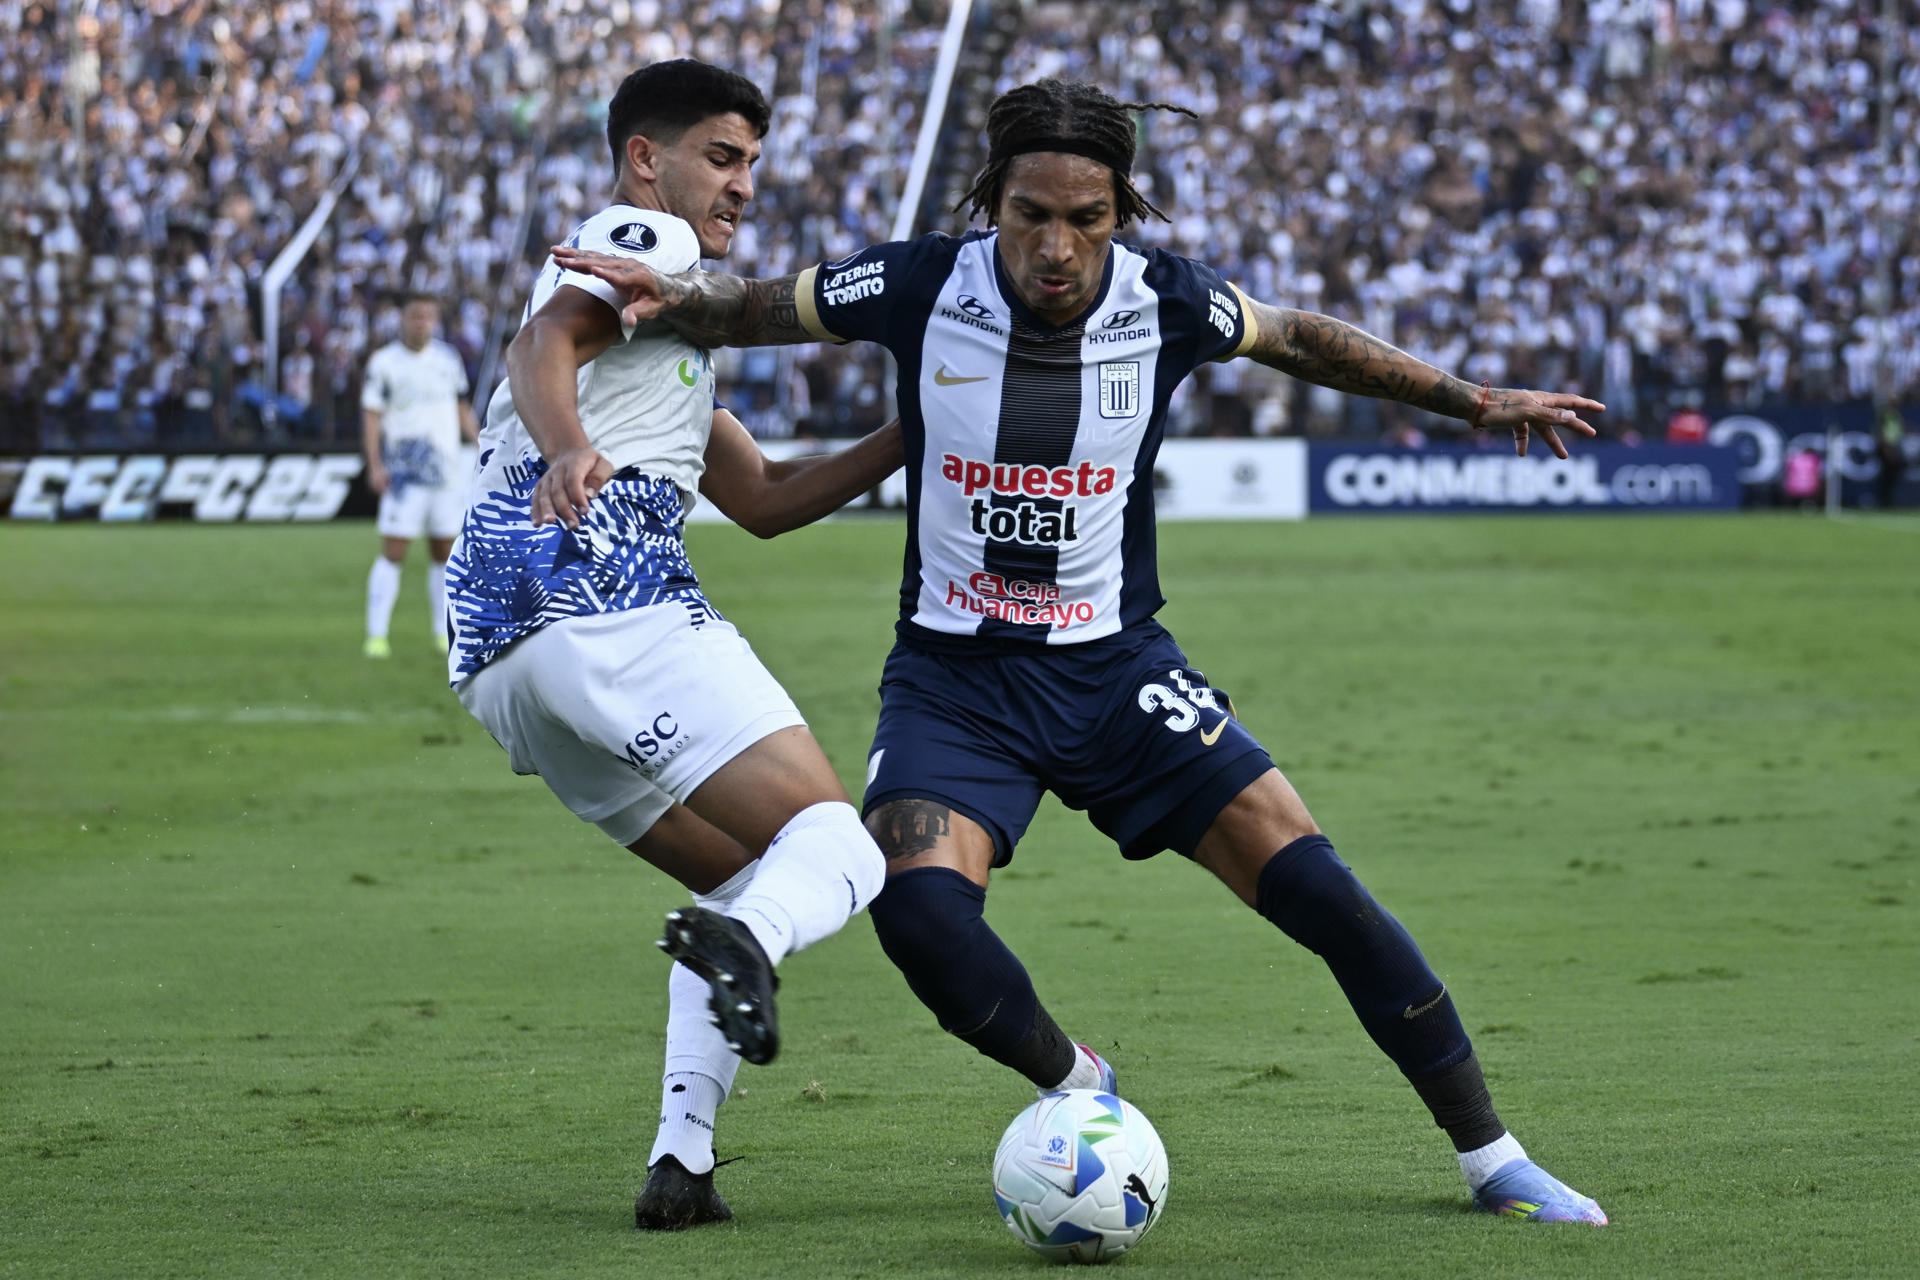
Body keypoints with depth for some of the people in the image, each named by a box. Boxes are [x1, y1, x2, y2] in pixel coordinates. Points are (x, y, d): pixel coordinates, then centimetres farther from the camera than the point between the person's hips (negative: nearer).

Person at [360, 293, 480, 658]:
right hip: (404, 472, -4)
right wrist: (375, 465, -13)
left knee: (443, 552, 8)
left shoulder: (448, 358, 10)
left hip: (447, 469, 4)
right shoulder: (383, 363, -3)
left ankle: (444, 634, 16)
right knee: (393, 552, -10)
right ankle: (376, 635, -9)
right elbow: (371, 416, -4)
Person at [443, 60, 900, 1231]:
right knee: (836, 848, -13)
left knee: (747, 878, 16)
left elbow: (765, 499, 38)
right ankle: (744, 942, -48)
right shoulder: (642, 239, 8)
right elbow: (544, 344, -14)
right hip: (607, 594, -9)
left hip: (494, 650, 9)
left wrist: (910, 439, 29)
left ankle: (682, 1160, -2)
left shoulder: (673, 314, 38)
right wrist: (564, 450, -35)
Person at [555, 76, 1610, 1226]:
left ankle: (1495, 1162, 5)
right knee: (918, 906, -27)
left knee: (1317, 888, -10)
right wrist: (668, 298, -18)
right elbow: (758, 309, 3)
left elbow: (1300, 339, 11)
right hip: (956, 682, -1)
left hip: (1118, 667, 1)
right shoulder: (923, 287, -13)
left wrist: (1471, 401, 12)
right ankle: (1076, 1086, 5)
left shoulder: (1164, 302, -9)